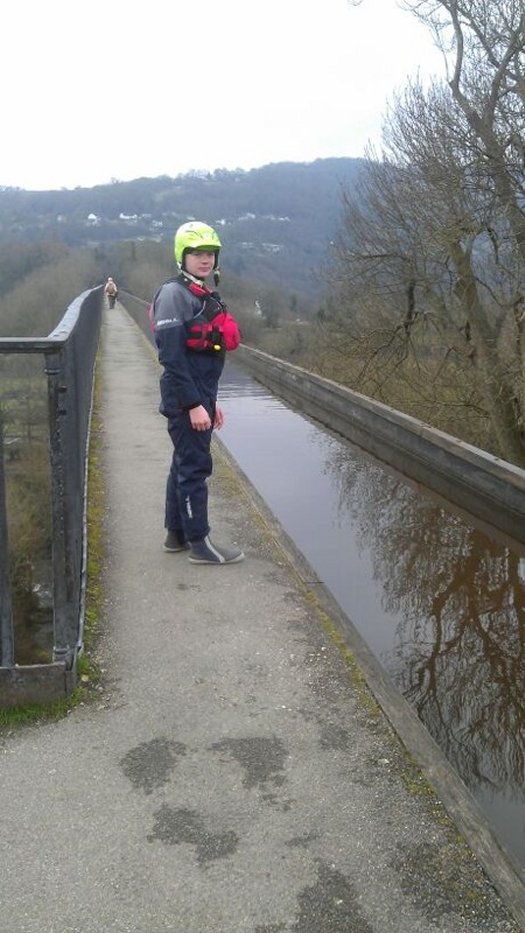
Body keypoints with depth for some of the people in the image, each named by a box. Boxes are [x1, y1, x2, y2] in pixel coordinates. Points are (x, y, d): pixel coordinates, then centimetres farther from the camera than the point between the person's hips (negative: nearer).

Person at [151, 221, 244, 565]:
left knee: (185, 464, 15)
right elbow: (171, 357, -20)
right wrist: (193, 404, -22)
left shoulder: (206, 297, 16)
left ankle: (177, 533, 26)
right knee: (195, 467, -3)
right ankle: (199, 543, 6)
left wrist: (212, 401, 20)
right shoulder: (174, 294, -13)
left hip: (199, 397, 9)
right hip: (185, 400, -9)